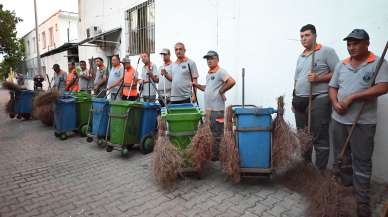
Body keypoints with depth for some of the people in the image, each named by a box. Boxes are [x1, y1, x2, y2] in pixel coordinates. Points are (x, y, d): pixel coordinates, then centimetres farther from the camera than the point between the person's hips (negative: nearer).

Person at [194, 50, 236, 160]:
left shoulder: (220, 72, -12)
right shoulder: (208, 74, 16)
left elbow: (232, 81, -25)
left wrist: (221, 91, -17)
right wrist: (196, 85, 13)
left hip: (217, 109, -9)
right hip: (208, 108, 9)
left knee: (217, 134, 2)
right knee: (210, 132, 17)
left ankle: (217, 155, 14)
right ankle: (210, 154, 31)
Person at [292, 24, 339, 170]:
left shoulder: (326, 51, 0)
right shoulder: (300, 57, 20)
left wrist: (318, 78, -19)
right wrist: (295, 99, 16)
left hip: (319, 100, -7)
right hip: (300, 101, 7)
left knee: (320, 137, -3)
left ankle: (321, 172, 6)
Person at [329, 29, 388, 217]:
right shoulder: (342, 65, 10)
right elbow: (332, 87, 10)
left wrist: (352, 97, -18)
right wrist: (335, 103, -9)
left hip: (363, 123, -5)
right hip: (338, 120, 5)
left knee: (361, 162, 3)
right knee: (341, 158, 15)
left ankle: (362, 201, 15)